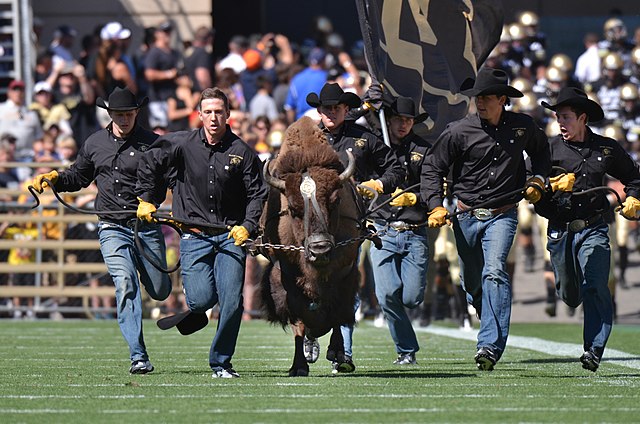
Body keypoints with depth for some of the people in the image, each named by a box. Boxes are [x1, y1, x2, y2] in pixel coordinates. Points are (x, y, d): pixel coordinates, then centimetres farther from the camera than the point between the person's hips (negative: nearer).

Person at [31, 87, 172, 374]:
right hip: (112, 229, 1)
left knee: (160, 291, 7)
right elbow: (78, 177, 25)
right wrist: (54, 178, 6)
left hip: (147, 226, -1)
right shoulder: (95, 143, 11)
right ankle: (138, 356, -20)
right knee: (125, 284, -18)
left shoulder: (152, 143, 0)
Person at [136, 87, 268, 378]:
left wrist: (247, 226, -8)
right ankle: (194, 311, 26)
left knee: (232, 301, -10)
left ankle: (221, 362, 5)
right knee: (202, 299, -13)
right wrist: (146, 199, 9)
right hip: (194, 234, 0)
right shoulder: (182, 144, 0)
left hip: (231, 235, 0)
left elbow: (258, 193, 4)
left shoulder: (242, 152, 0)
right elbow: (150, 164, 13)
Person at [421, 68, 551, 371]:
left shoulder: (523, 127, 1)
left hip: (502, 215, -1)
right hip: (467, 216, 1)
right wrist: (436, 206, -11)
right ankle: (493, 325, 43)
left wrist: (537, 181, 8)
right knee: (471, 282, 11)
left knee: (494, 272, -21)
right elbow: (432, 167, 0)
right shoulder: (459, 132, -7)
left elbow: (541, 151, 23)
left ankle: (490, 346, -27)